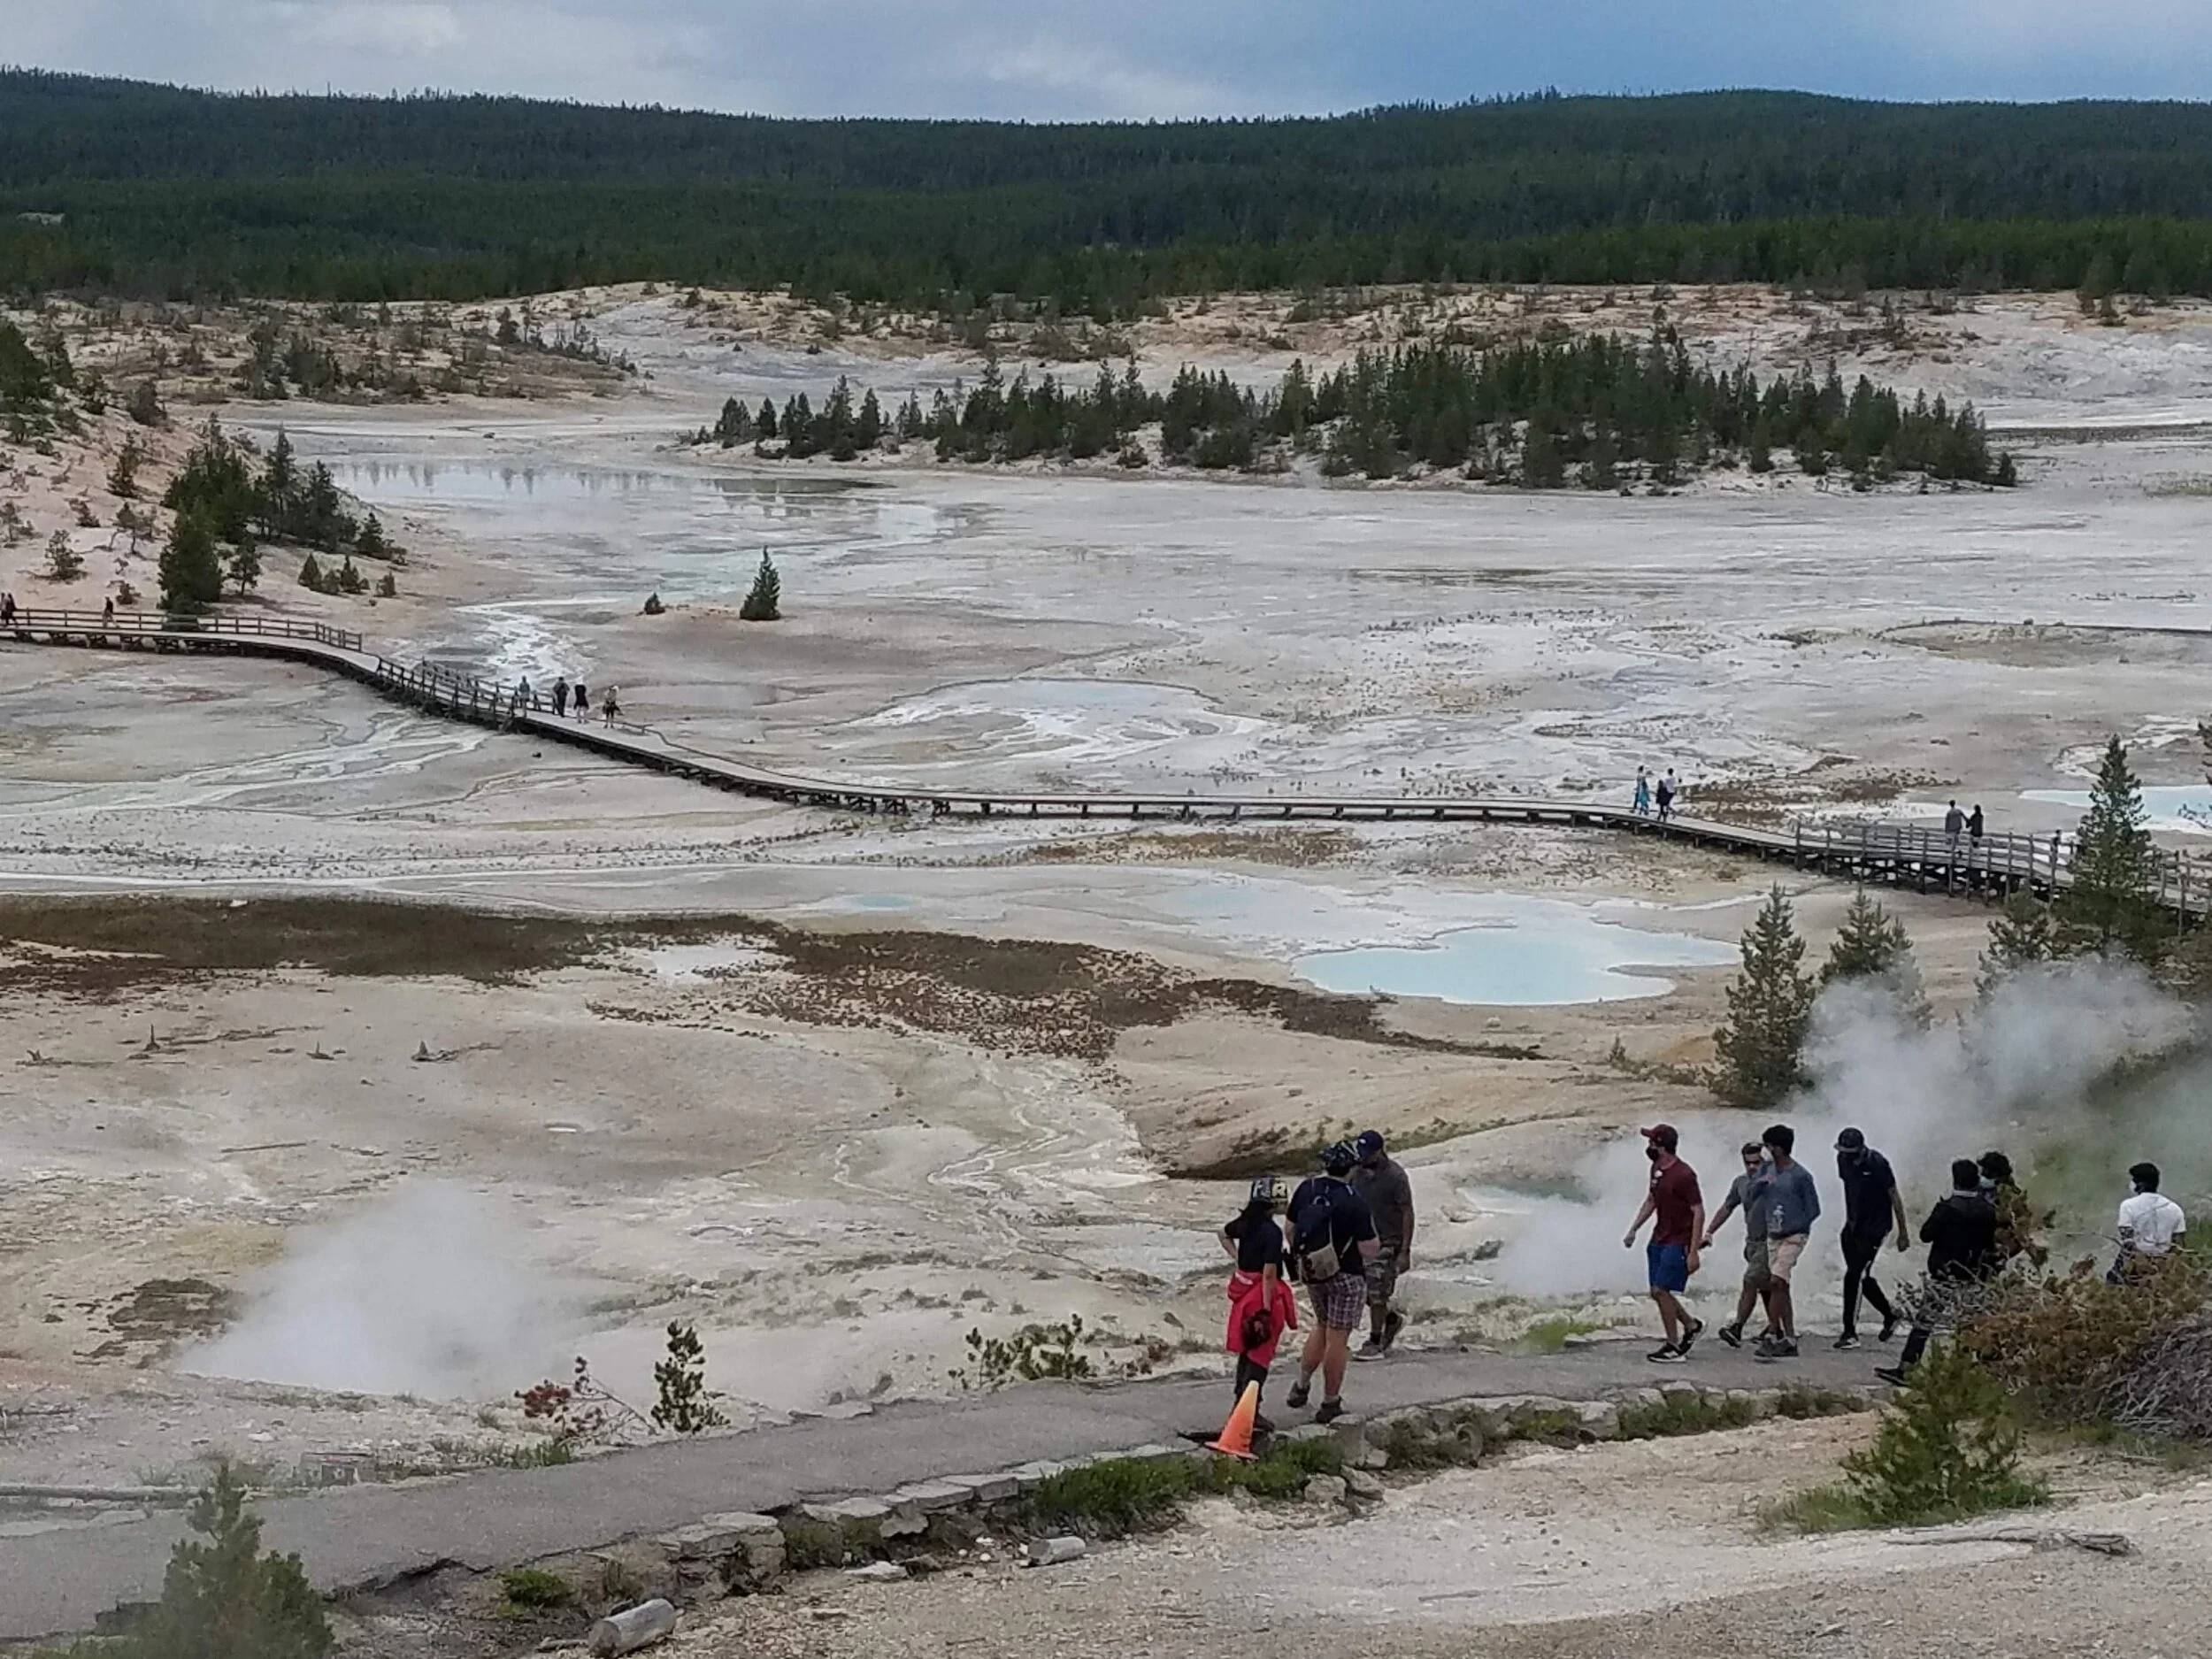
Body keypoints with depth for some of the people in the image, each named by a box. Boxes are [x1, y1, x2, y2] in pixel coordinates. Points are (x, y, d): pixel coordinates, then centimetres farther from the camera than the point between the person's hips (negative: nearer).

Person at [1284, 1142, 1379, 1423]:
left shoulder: (1306, 1189, -4)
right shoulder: (1354, 1204, -21)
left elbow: (1291, 1229, 7)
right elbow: (1368, 1251, -18)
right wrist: (1370, 1227, 0)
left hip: (1311, 1272, 6)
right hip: (1346, 1276, -6)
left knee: (1322, 1325, 26)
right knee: (1337, 1337, 5)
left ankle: (1301, 1386, 27)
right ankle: (1330, 1403, 14)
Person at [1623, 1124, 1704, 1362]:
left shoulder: (1684, 1175, -20)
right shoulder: (1656, 1169, 7)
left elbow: (1698, 1213, -19)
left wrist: (1693, 1252, -22)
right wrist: (1634, 1230, 17)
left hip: (1678, 1242, -9)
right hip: (1659, 1239, 9)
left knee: (1662, 1291, -11)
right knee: (1658, 1293, 9)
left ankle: (1674, 1347, -1)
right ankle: (1691, 1326, 30)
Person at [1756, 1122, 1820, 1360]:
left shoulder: (1801, 1176, -11)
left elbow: (1813, 1210, -8)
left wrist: (1789, 1229, -15)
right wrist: (1762, 1182, -6)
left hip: (1794, 1236, -7)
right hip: (1773, 1237, 7)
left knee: (1776, 1282, -17)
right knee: (1780, 1287, 8)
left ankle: (1773, 1338, -14)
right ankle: (1789, 1341, 13)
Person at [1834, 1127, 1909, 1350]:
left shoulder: (1877, 1164, -19)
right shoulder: (1843, 1159, 1)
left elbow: (1894, 1197, -11)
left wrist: (1903, 1232, -7)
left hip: (1875, 1228, -7)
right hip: (1853, 1227, 7)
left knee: (1854, 1277, -13)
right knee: (1862, 1277, 11)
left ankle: (1850, 1333, -10)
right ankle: (1890, 1315, 34)